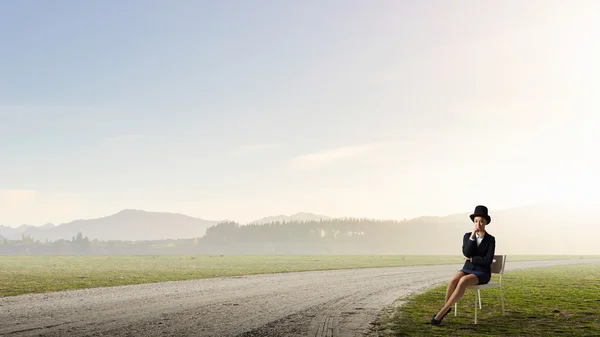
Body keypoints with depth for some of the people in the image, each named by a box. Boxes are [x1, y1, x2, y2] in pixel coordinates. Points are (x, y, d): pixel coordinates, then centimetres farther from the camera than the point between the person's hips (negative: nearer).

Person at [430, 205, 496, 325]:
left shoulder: (491, 240, -4)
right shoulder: (467, 236, 5)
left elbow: (487, 261, -12)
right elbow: (466, 253, -14)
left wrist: (471, 259, -7)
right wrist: (473, 235, -18)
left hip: (482, 274, -3)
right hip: (467, 270, 3)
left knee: (463, 282, -37)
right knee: (453, 280, -34)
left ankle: (442, 312, -33)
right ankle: (446, 307, -13)